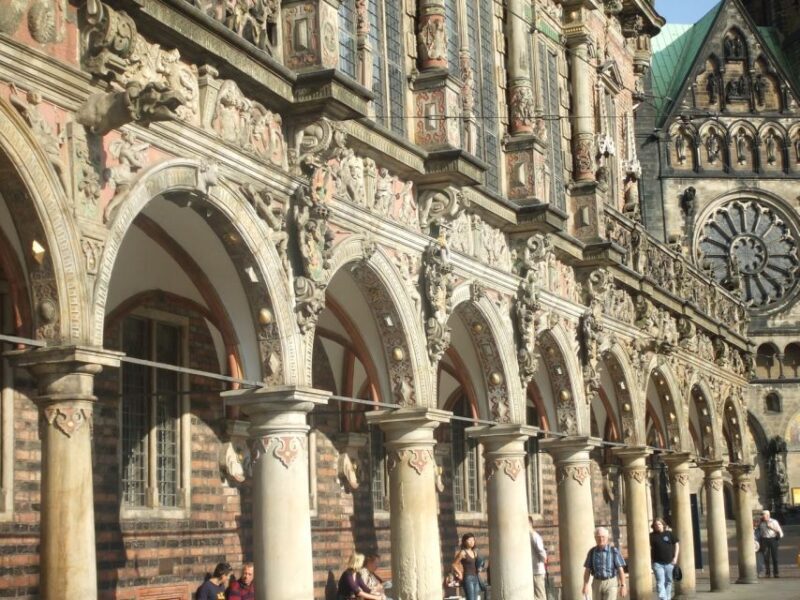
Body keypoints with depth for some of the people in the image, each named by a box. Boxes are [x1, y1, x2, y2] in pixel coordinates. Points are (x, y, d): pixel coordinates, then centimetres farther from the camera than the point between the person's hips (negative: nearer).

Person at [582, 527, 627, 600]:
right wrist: (585, 585, -7)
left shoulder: (614, 551, -8)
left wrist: (623, 586, -13)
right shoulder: (592, 552, 1)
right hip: (597, 583, 4)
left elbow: (620, 570, -9)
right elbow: (587, 570, 2)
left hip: (610, 584, -4)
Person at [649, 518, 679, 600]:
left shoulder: (669, 534, 4)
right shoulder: (652, 536, 1)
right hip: (658, 563, -2)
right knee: (660, 582, -11)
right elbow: (649, 548, 4)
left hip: (669, 562, 2)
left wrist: (675, 557, 2)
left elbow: (676, 544, 9)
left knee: (668, 581, 12)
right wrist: (651, 559, -5)